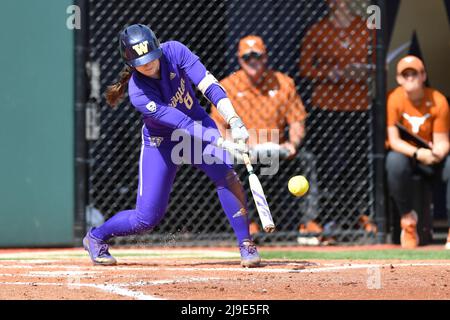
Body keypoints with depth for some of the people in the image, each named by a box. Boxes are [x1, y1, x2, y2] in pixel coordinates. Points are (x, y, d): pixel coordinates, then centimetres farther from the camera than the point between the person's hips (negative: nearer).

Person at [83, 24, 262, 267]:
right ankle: (96, 237, 27)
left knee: (226, 175, -26)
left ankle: (246, 245, -15)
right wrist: (223, 142, -46)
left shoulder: (174, 52, -22)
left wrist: (234, 121, -43)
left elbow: (209, 85, -29)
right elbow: (182, 124, -36)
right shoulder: (138, 93, -30)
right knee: (147, 218, -2)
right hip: (161, 142, -3)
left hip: (200, 125, 3)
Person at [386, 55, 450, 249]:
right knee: (395, 161, -37)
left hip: (432, 158, 1)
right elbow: (393, 140, -16)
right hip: (405, 153, -1)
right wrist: (417, 153, -33)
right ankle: (407, 218, -17)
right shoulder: (394, 99, -13)